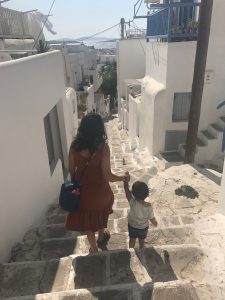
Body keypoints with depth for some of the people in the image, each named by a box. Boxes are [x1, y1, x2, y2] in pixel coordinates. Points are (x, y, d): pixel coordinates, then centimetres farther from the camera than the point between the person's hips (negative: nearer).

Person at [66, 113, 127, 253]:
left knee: (87, 217, 23)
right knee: (100, 213, 29)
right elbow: (107, 176, -22)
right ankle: (101, 237, 55)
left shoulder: (75, 145, -14)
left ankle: (94, 248, 41)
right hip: (99, 189, -2)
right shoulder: (103, 147, -25)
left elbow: (71, 169, -4)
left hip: (83, 189, 2)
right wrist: (123, 177, -4)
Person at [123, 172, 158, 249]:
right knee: (142, 240, 30)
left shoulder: (132, 202, -36)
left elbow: (127, 190, -34)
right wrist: (155, 223, 0)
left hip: (132, 225, 0)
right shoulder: (149, 207, -32)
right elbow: (152, 219, -20)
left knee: (132, 239, 28)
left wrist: (126, 181, -43)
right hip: (143, 227, 0)